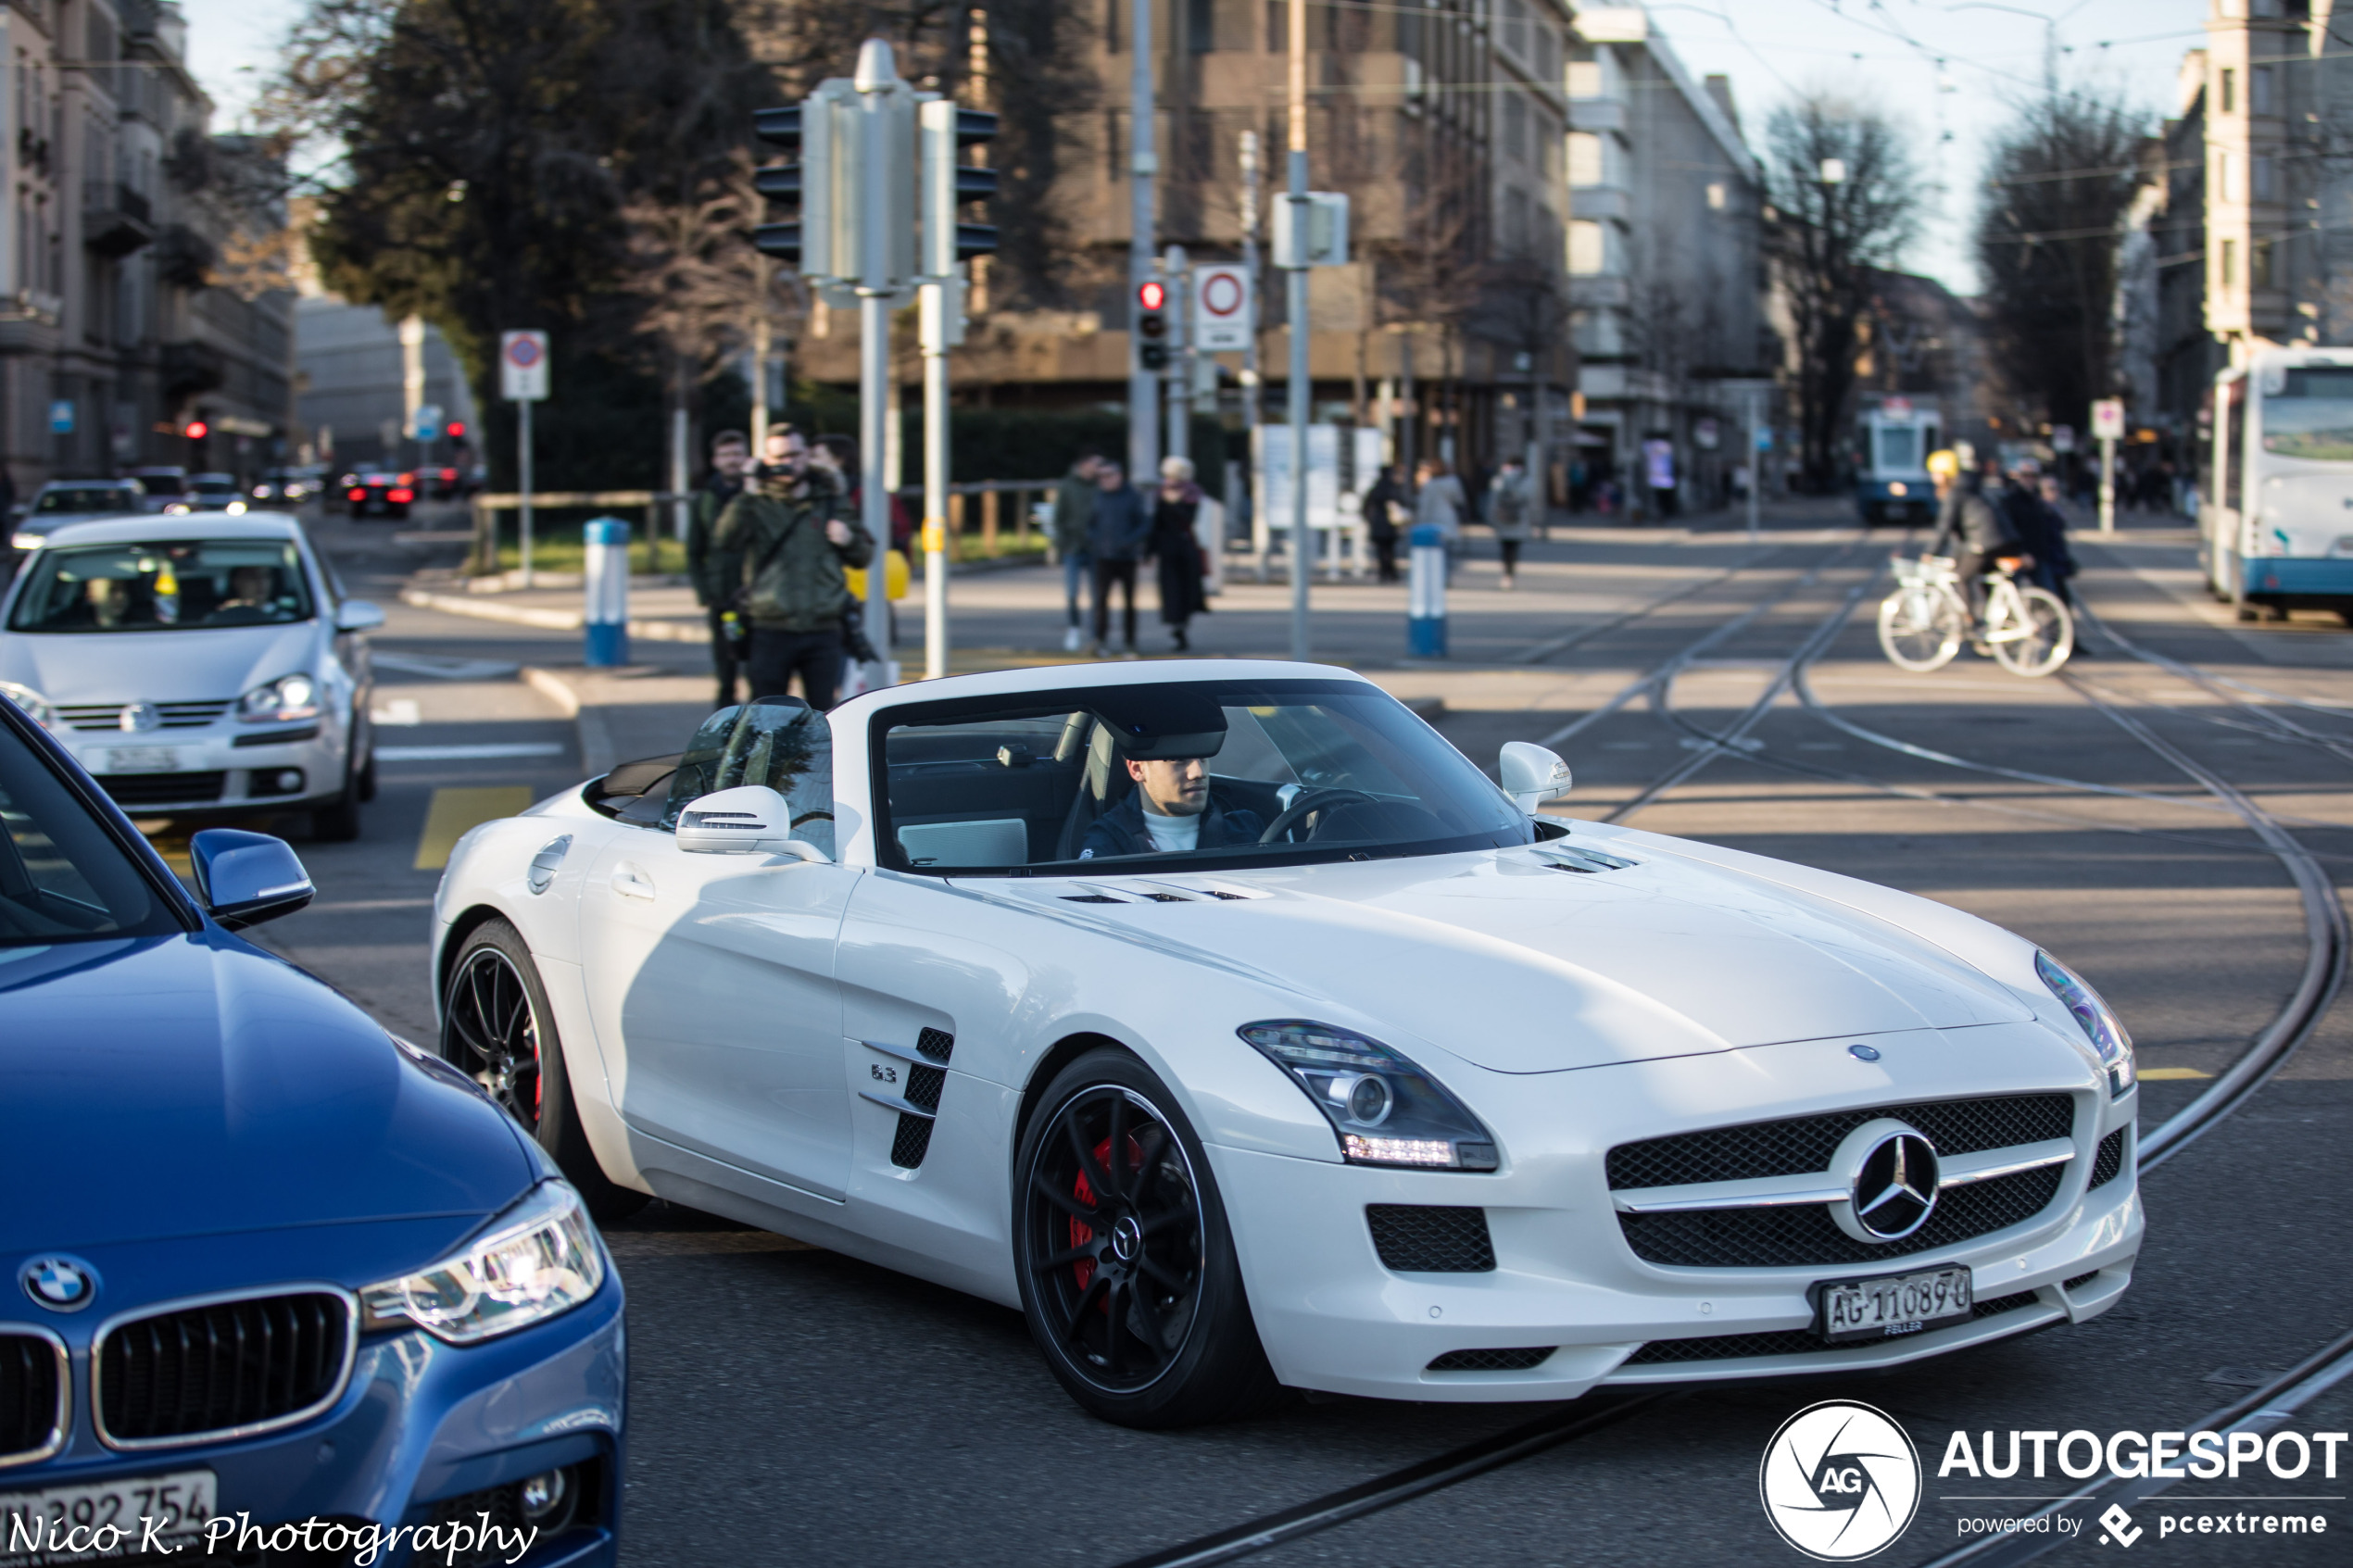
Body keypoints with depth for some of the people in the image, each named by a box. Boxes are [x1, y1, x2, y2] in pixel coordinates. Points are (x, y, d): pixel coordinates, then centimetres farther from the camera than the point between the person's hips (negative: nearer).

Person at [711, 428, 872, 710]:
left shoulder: (831, 502, 11)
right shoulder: (757, 505, 3)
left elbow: (864, 555, 18)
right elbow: (723, 541, -15)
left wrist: (848, 540, -4)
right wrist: (749, 496, -20)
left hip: (823, 631, 2)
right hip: (771, 631, -2)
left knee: (821, 716, 5)